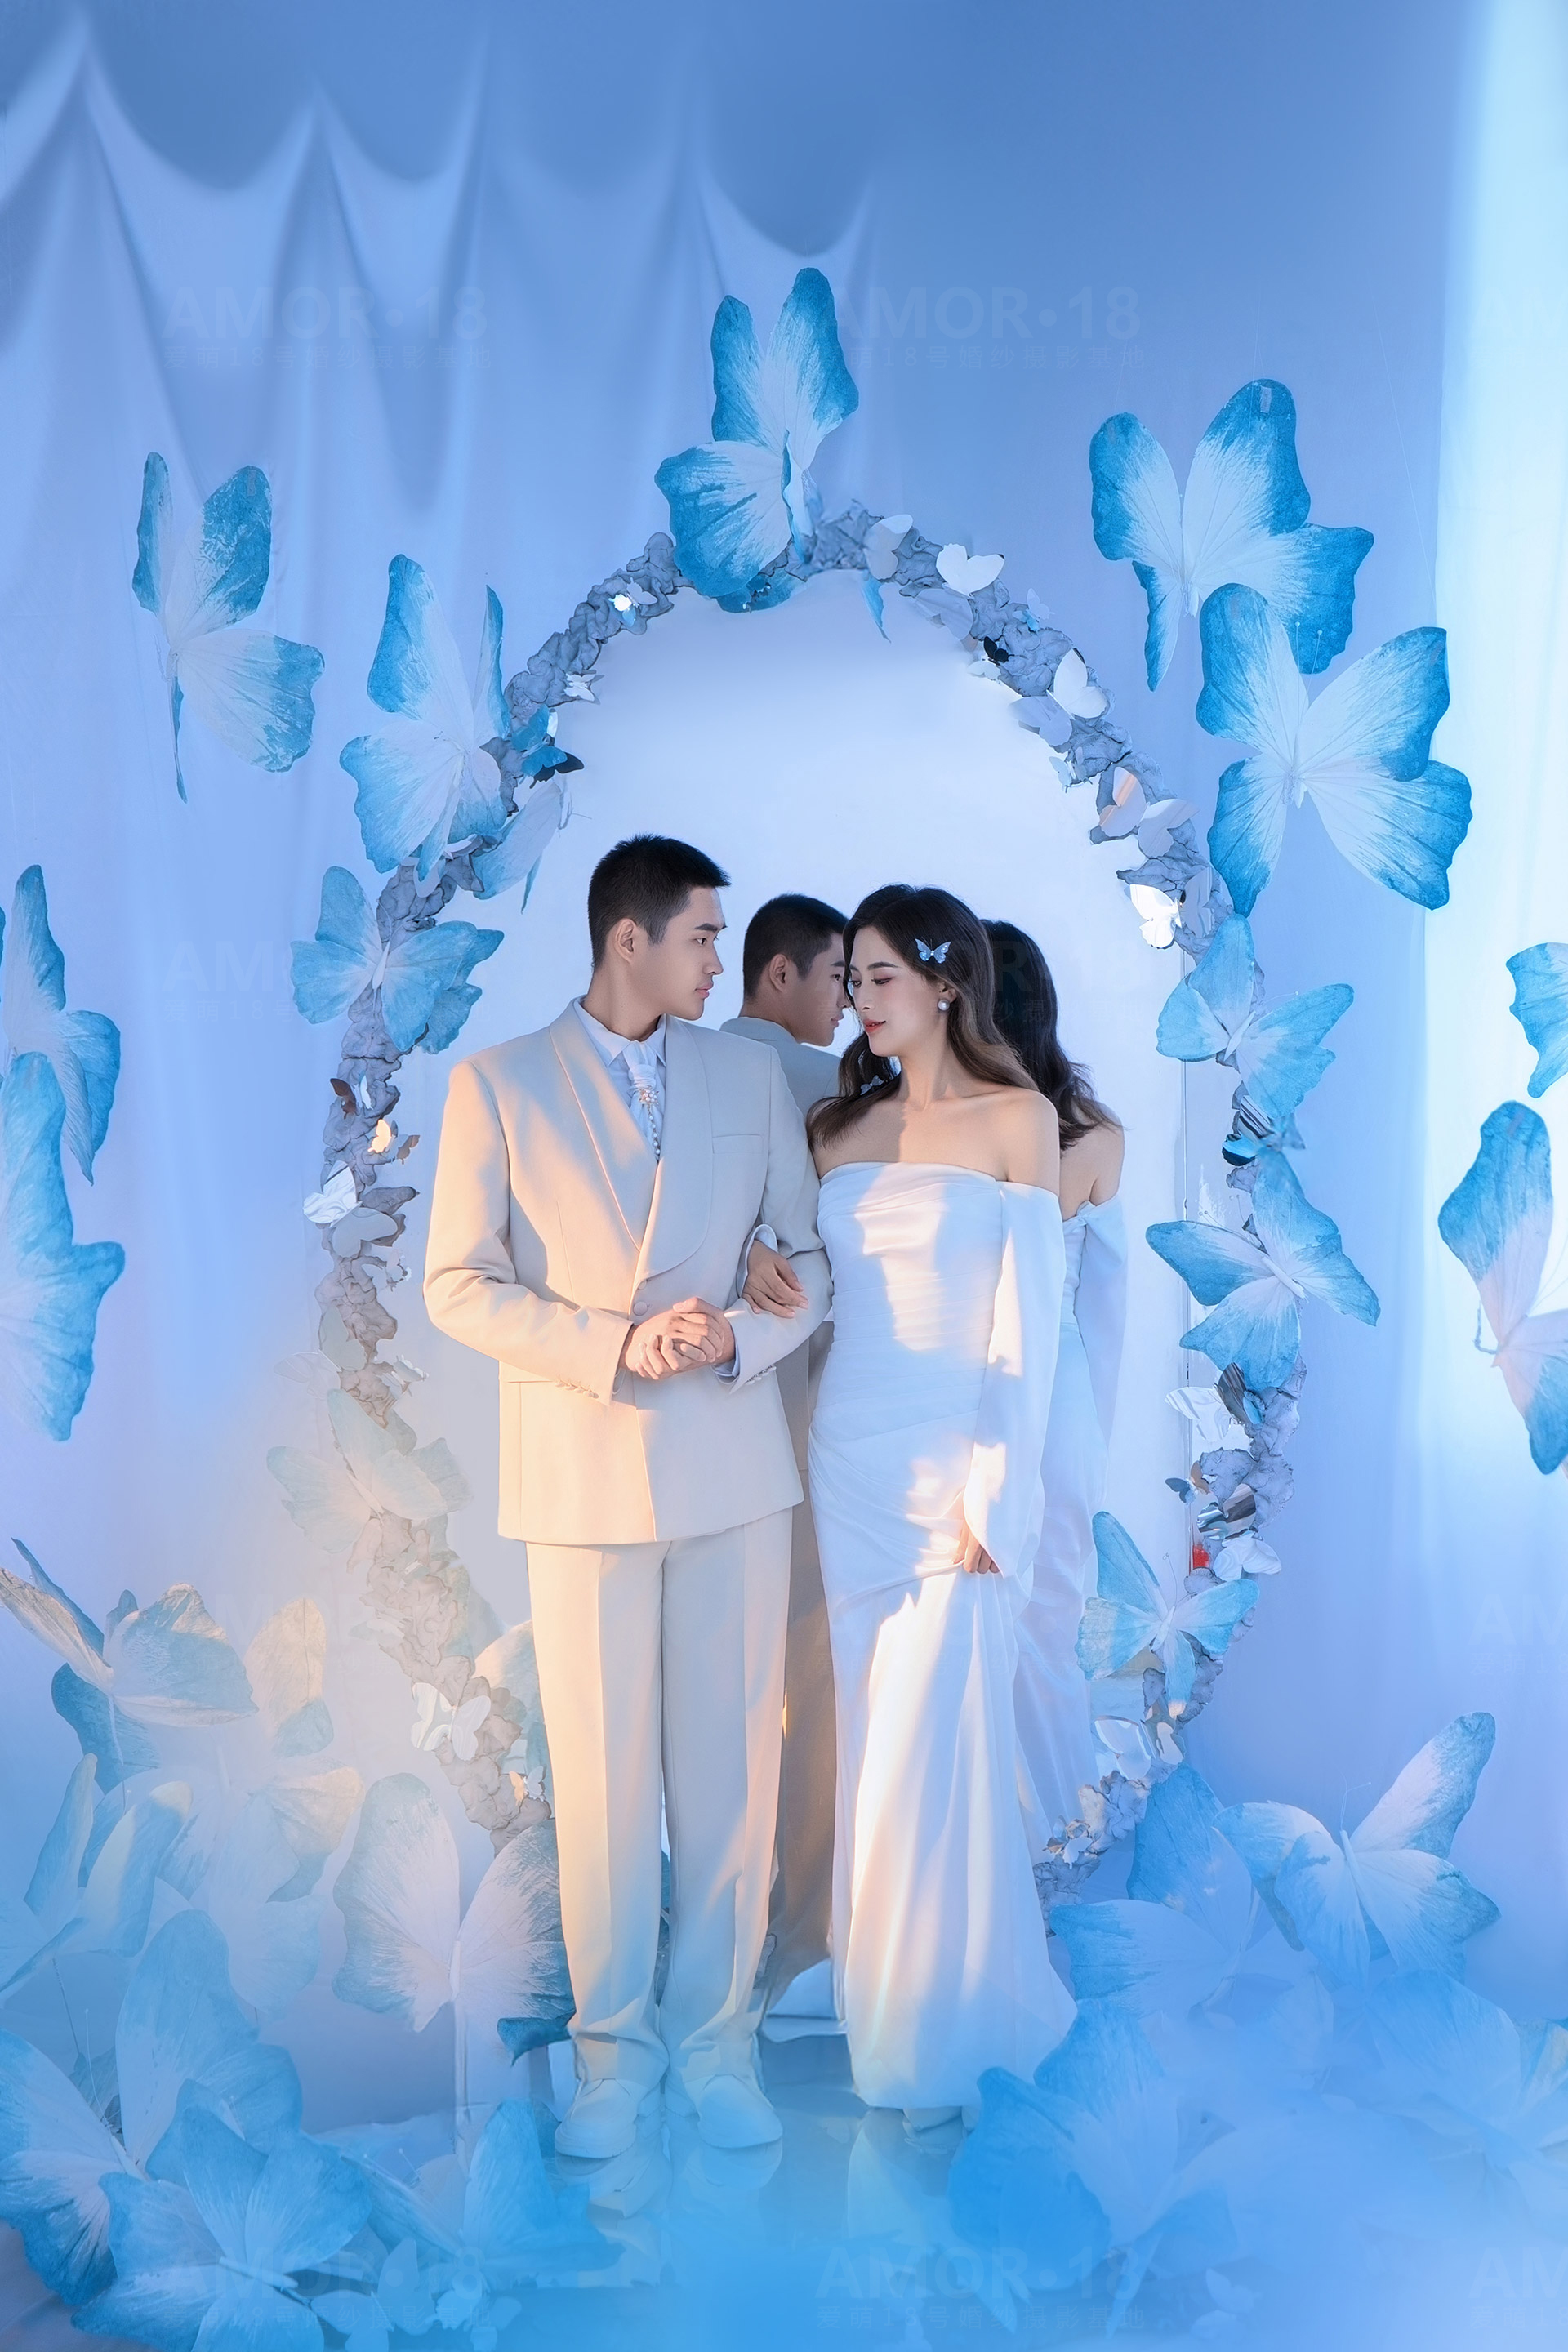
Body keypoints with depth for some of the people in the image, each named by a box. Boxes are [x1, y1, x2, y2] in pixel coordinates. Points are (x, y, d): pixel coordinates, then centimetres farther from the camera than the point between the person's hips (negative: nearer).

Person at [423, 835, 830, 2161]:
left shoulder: (751, 1075, 9)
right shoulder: (499, 1084, 2)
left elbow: (814, 1257, 8)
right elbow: (459, 1285, -3)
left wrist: (741, 1338, -13)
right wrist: (616, 1346, -15)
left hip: (732, 1464, 2)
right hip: (583, 1472, -2)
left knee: (731, 1762, 7)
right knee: (601, 1773, 6)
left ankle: (718, 2035, 23)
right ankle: (616, 2044, 23)